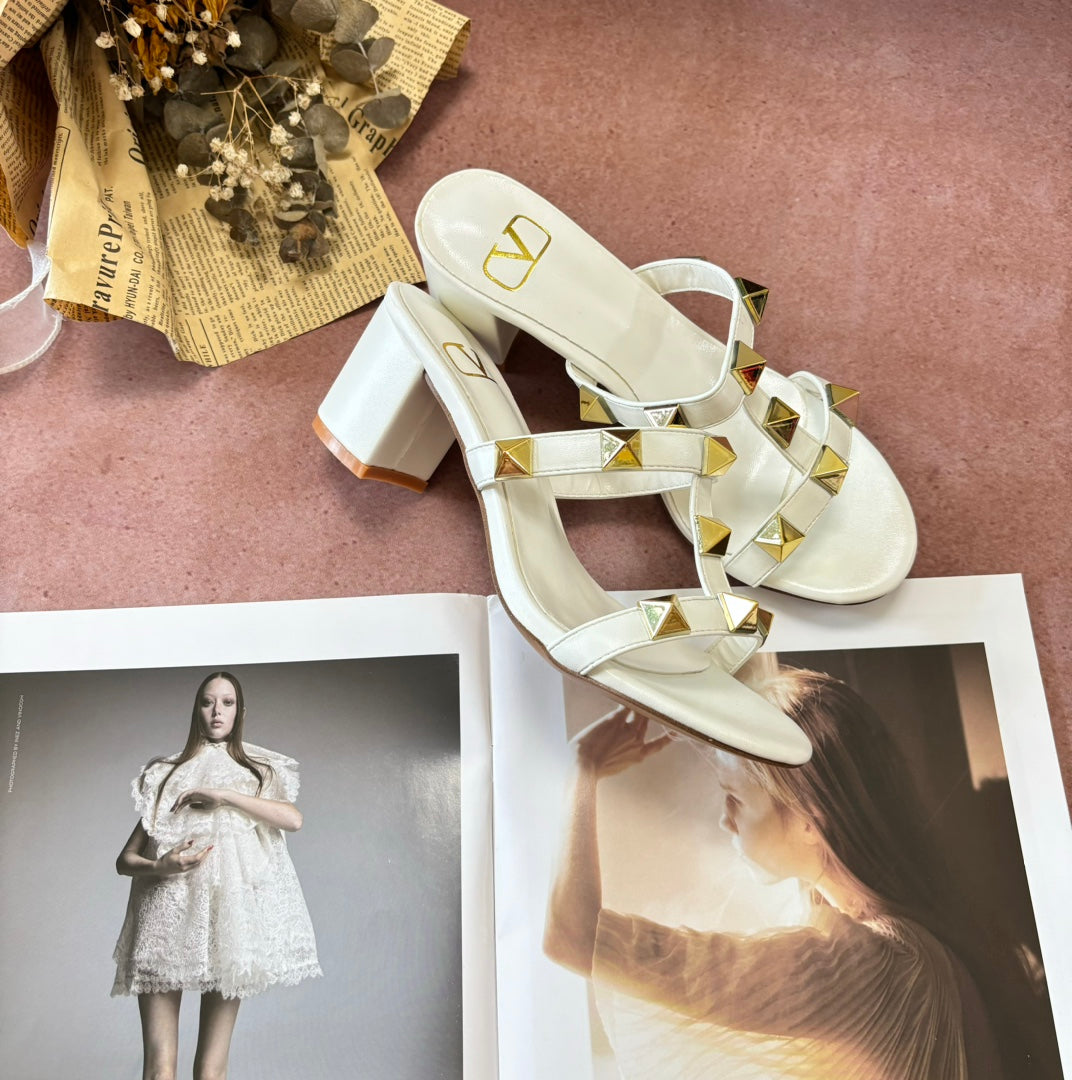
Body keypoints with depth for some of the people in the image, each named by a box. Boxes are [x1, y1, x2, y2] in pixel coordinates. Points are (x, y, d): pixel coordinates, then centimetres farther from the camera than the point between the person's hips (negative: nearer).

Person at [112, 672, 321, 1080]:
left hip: (227, 905, 0)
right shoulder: (166, 775, 20)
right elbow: (125, 859, 14)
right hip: (168, 906, 1)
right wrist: (156, 867, -9)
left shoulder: (257, 770, 19)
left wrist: (223, 795, -6)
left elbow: (293, 819, -2)